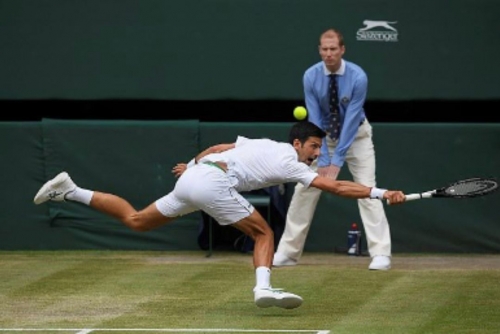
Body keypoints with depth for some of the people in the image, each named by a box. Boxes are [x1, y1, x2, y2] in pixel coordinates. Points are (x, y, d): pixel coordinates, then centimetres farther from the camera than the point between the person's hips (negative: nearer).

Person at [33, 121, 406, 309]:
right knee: (263, 232, -1)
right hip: (213, 184, -8)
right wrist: (381, 193, -3)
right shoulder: (290, 163, 0)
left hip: (193, 177, 8)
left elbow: (216, 148, 30)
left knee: (136, 220, 17)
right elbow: (337, 187, -4)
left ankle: (69, 191, 12)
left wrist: (193, 163, 45)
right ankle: (264, 286, -20)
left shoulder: (264, 145, 22)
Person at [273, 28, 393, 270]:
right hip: (323, 135, 2)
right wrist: (322, 160, -23)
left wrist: (337, 161, -28)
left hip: (356, 135, -2)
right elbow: (315, 120, -17)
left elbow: (351, 120, -26)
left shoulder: (357, 77, -25)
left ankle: (380, 254, -12)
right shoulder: (311, 77, -18)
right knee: (304, 189, -2)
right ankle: (287, 252, 6)